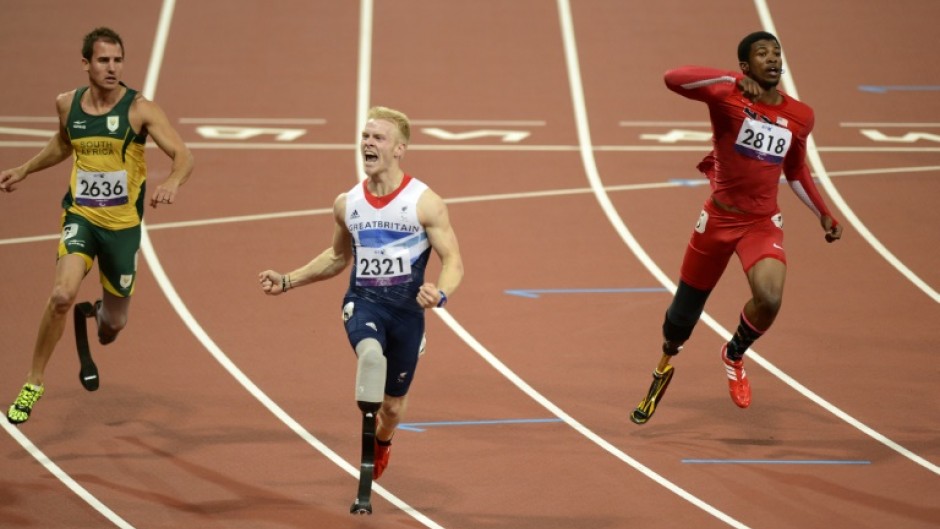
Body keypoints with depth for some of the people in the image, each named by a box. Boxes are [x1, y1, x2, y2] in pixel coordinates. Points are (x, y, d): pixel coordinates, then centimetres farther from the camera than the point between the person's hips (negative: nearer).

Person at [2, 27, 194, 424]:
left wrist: (172, 183, -38)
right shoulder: (67, 104, 0)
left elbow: (183, 156, -18)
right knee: (62, 295, -26)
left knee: (114, 323, 13)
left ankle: (101, 313, 54)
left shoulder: (139, 109, -11)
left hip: (123, 226, -1)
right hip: (81, 217, 1)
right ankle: (33, 383, -11)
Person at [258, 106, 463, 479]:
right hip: (362, 301, 1)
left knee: (394, 405, 13)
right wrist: (287, 281, 17)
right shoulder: (347, 204, 5)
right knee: (371, 353, -36)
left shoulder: (425, 202, -7)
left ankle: (381, 442, 45)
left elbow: (453, 260, -9)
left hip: (407, 307, -1)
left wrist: (441, 293, -31)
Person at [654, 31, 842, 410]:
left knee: (769, 299, -26)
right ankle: (669, 350, 45)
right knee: (682, 318, 7)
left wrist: (823, 215, 17)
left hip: (762, 223, 2)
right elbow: (673, 79, -29)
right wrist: (732, 80, -35)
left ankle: (734, 354, 7)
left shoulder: (800, 117, 2)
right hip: (718, 219, -2)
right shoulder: (727, 98, -12)